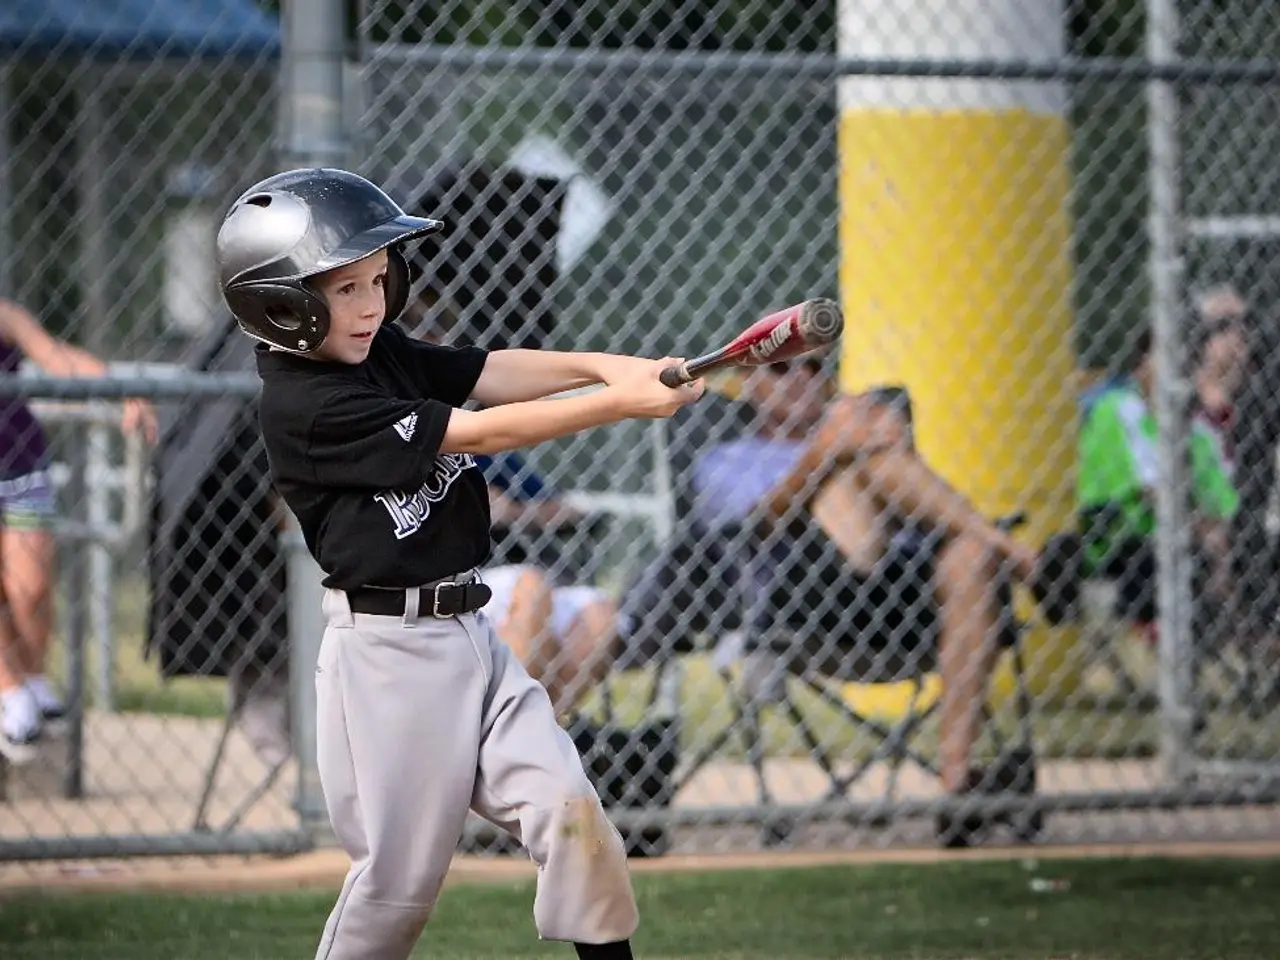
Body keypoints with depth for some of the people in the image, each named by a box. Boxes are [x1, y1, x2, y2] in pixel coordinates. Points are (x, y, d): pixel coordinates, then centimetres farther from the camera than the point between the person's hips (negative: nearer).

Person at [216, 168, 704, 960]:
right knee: (401, 878, 0)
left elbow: (491, 374, -1)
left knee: (572, 814, -5)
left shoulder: (381, 352, 8)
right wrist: (624, 403, -23)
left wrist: (604, 366, -20)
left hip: (470, 632, 8)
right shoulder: (306, 405, -17)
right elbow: (481, 433, -20)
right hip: (389, 652, -7)